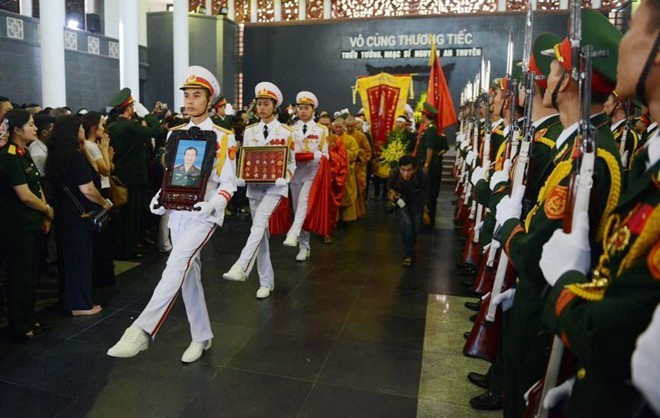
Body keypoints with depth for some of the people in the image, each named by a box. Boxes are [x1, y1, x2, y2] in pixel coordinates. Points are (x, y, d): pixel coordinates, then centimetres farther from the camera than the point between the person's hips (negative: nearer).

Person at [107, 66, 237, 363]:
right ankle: (201, 337, 23)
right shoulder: (175, 134, 11)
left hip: (204, 213, -5)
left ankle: (142, 330, -25)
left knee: (177, 264, -25)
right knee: (189, 273, 9)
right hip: (177, 212, 5)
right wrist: (160, 198, -2)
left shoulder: (224, 137, -3)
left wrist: (212, 204, -23)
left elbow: (228, 184, -5)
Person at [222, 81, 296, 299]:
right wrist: (242, 178, -9)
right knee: (261, 231, 5)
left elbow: (291, 163, 3)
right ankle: (266, 282, 14)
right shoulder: (249, 131, 9)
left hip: (275, 186, -3)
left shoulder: (285, 132, 0)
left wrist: (283, 178, -16)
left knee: (259, 224, -27)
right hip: (254, 186, 4)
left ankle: (241, 267, -35)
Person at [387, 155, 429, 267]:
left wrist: (425, 211, 2)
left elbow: (425, 194, -11)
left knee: (416, 228, 1)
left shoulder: (422, 176, -33)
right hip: (400, 200, -1)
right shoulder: (394, 174, -31)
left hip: (416, 202, 1)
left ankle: (411, 244, 39)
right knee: (406, 222, -24)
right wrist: (391, 192, -26)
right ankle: (409, 254, -11)